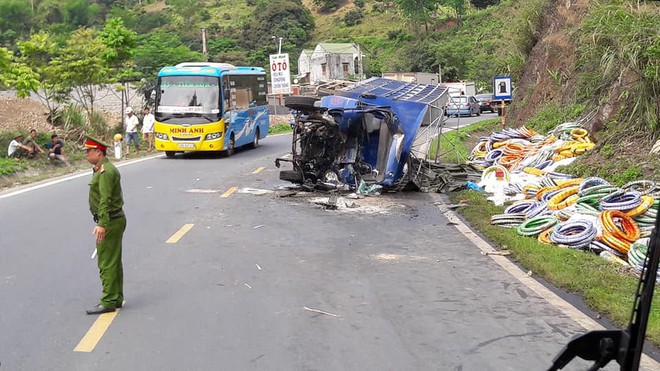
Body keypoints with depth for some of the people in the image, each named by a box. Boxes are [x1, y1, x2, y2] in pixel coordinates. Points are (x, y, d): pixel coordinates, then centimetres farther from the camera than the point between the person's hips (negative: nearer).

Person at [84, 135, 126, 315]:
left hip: (110, 222, -11)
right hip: (116, 220, 11)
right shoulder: (104, 169, 16)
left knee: (107, 264, -6)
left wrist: (102, 224, -31)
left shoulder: (105, 171, -17)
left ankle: (108, 302, -1)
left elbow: (105, 199, -26)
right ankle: (117, 299, 22)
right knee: (114, 262, 15)